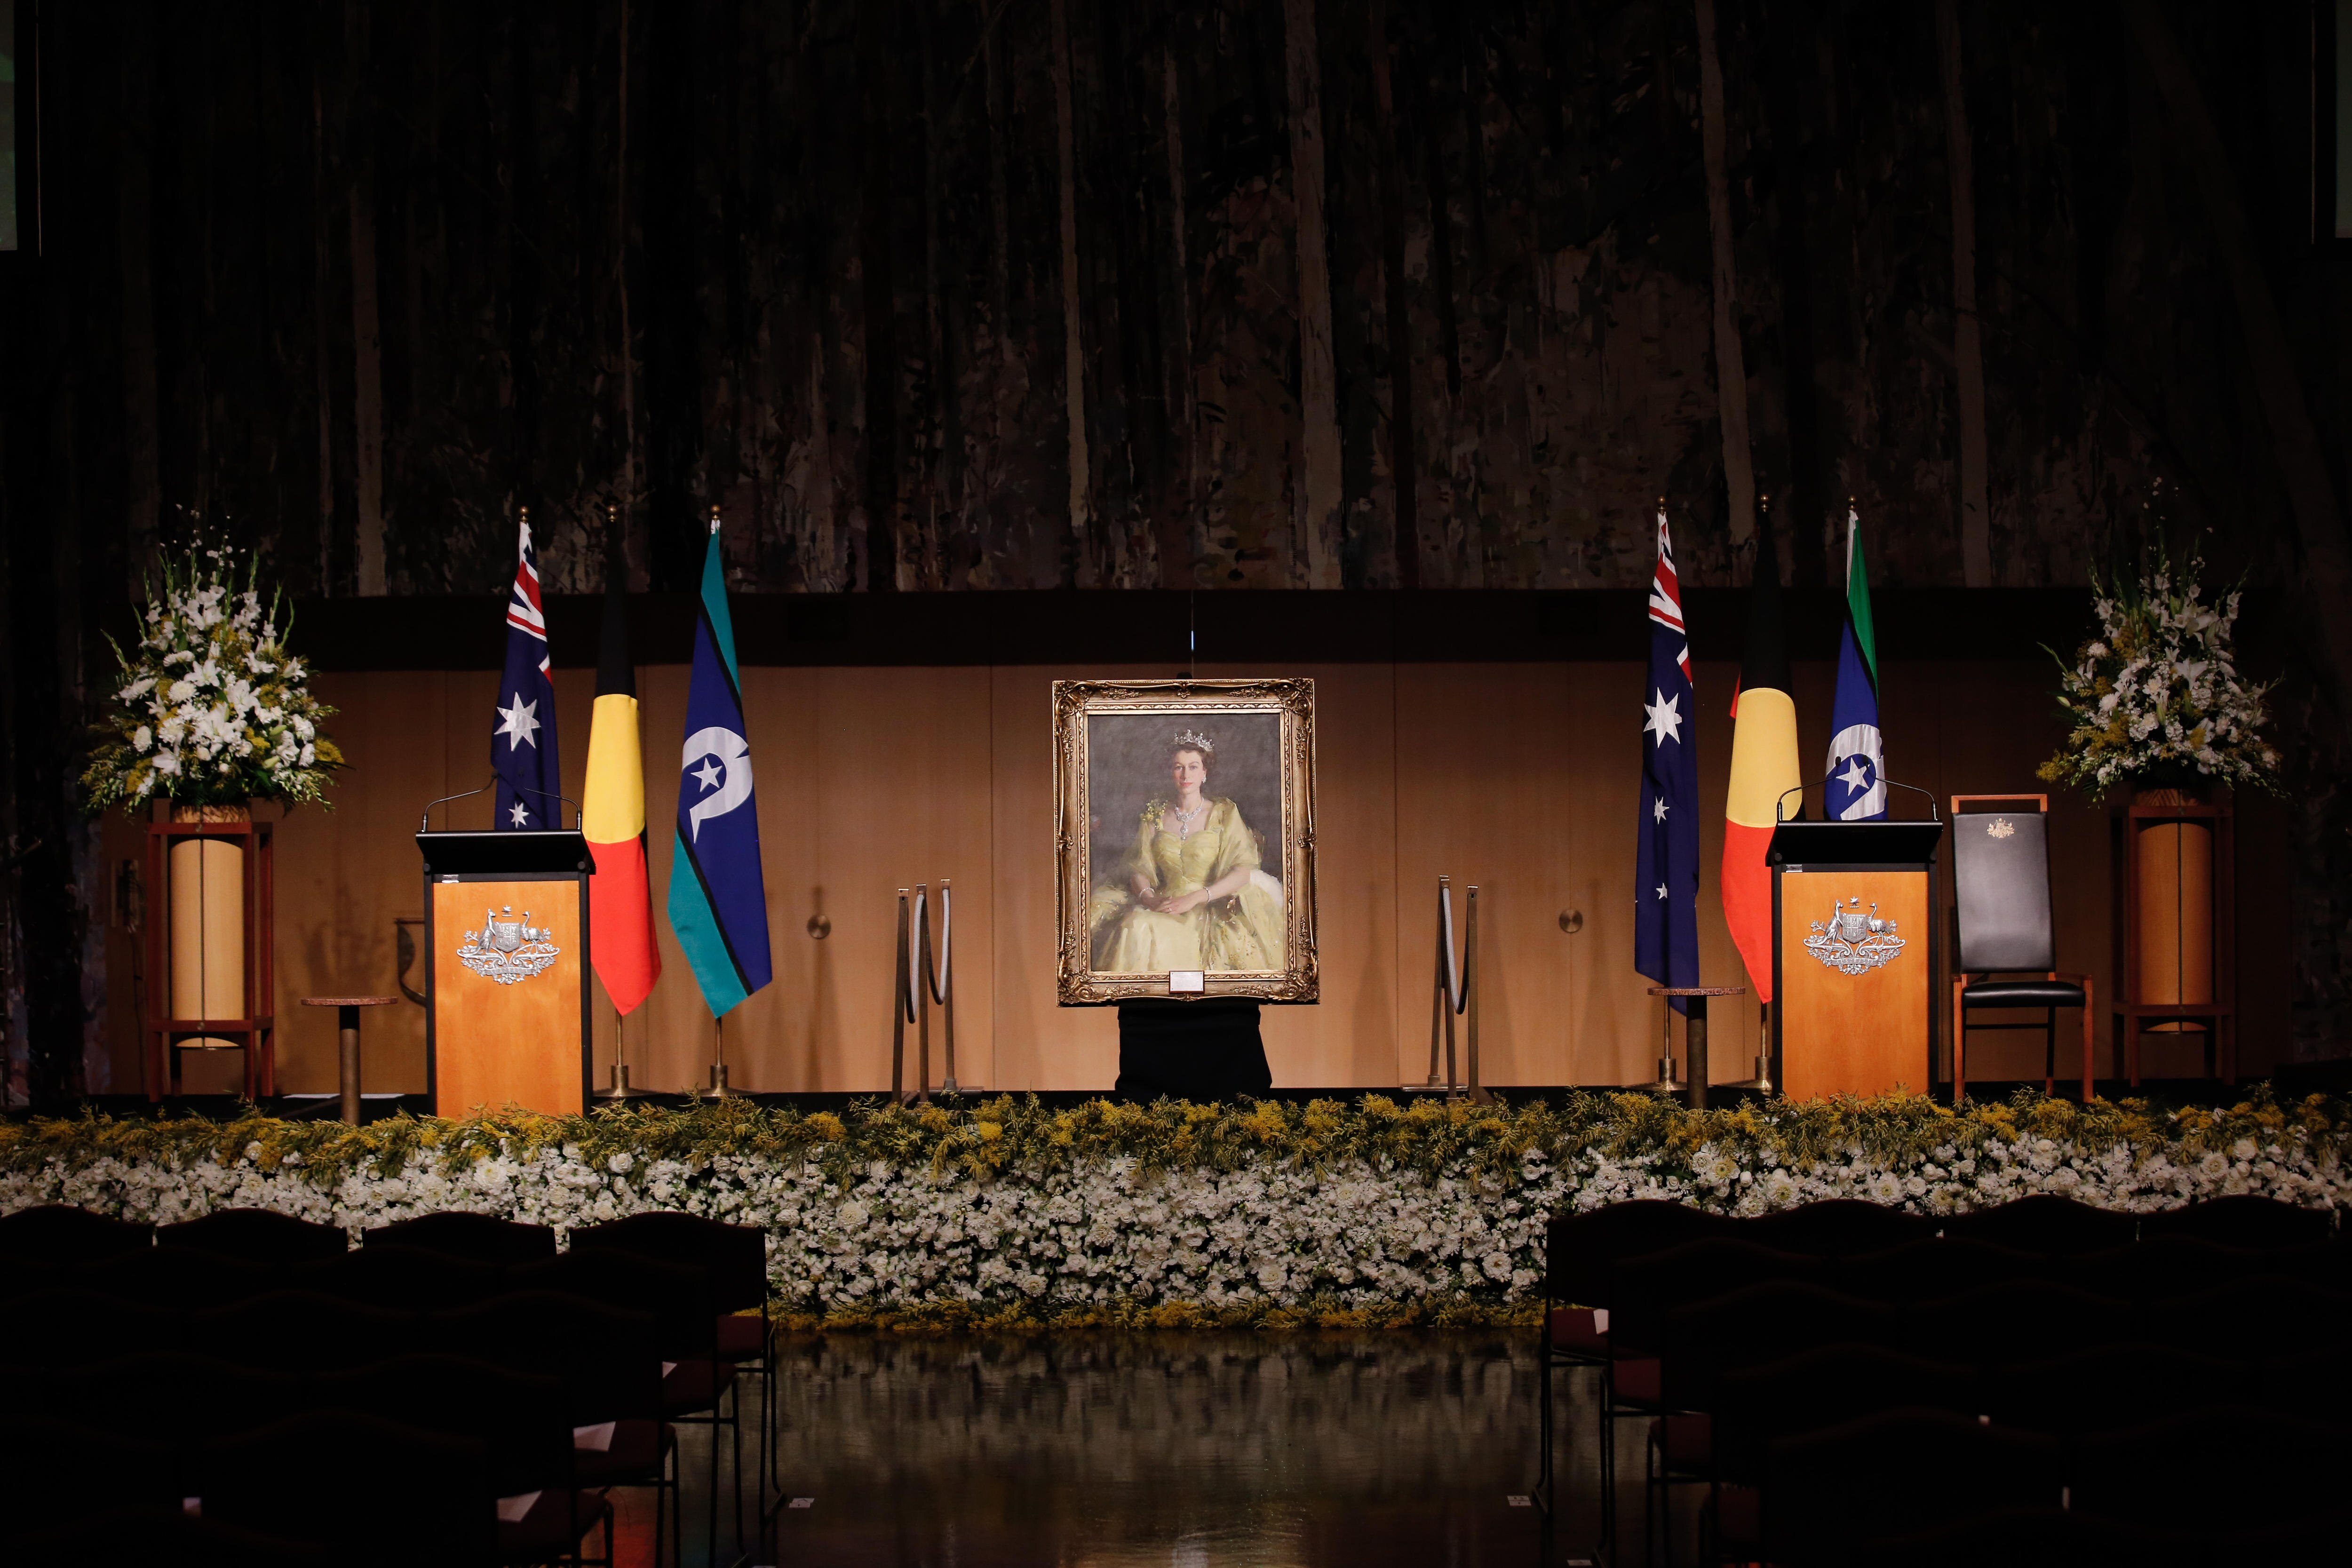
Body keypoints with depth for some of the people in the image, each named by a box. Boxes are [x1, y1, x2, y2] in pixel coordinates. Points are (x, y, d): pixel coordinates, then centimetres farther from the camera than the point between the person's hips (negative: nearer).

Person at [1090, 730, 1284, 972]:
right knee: (1136, 927, -29)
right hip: (1164, 903, 3)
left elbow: (1242, 871, -9)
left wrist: (1195, 898, -21)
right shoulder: (1155, 814, 11)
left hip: (1209, 909, -3)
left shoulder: (1223, 814, 1)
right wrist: (1148, 897, -15)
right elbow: (1139, 869, 8)